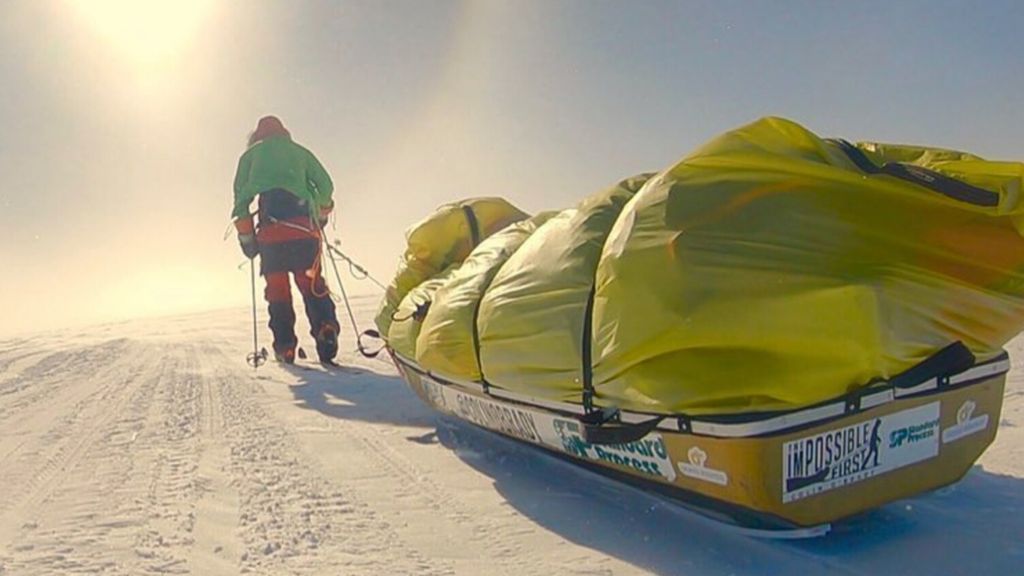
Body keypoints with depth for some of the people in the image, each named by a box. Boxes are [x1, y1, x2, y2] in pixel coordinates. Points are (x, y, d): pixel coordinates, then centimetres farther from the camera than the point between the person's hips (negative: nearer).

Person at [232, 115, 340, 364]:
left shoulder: (251, 154, 21)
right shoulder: (299, 151, 24)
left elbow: (240, 194, 9)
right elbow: (326, 185, 14)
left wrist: (245, 234, 9)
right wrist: (321, 214, 28)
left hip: (271, 230, -1)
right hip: (304, 228, 1)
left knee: (277, 287, 3)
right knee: (311, 282, 0)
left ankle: (285, 346, -3)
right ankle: (326, 327, -22)